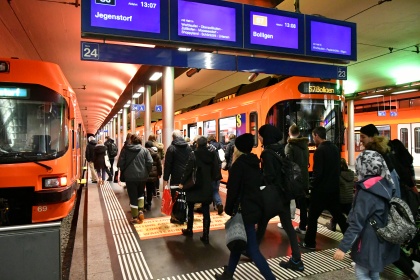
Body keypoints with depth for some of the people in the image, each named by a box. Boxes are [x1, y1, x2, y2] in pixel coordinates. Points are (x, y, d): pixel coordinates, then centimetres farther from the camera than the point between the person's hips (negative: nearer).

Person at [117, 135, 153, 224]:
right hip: (142, 176, 2)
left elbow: (120, 163, -5)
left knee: (133, 197, 7)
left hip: (130, 177, -1)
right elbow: (150, 162, -8)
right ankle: (141, 210, 7)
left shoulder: (125, 149, -1)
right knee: (141, 193, 25)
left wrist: (125, 172, 11)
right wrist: (146, 172, 7)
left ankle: (135, 218, 13)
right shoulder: (144, 150, 0)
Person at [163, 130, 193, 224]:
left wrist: (165, 179, -6)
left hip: (176, 177, -5)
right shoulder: (189, 147, 10)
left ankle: (176, 217, 6)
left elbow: (167, 164, -8)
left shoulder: (171, 148, -5)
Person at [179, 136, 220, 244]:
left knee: (190, 209, 18)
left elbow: (188, 170, -15)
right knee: (206, 211, 6)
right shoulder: (212, 155, -2)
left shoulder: (193, 154, -12)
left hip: (194, 186, -2)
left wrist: (182, 182, -5)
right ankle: (205, 236, 7)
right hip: (207, 187, 2)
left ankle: (189, 230, 31)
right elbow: (217, 171, -1)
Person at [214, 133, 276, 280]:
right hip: (255, 207, 9)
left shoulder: (239, 164, -14)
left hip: (245, 210, -9)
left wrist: (228, 209, -2)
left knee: (252, 249, -3)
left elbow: (233, 189, -15)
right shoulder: (254, 163, 10)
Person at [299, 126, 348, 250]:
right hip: (334, 188, 8)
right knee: (338, 215, 17)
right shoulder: (335, 148, 7)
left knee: (312, 216, 5)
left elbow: (317, 172, -20)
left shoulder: (320, 150, -17)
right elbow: (337, 168, 13)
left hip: (321, 189, -7)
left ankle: (309, 243, 15)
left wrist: (313, 185, -6)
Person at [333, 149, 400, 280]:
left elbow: (356, 223, -25)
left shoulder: (366, 192, -22)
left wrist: (343, 247, -22)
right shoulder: (387, 185, 0)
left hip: (370, 242, -8)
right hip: (384, 240, 8)